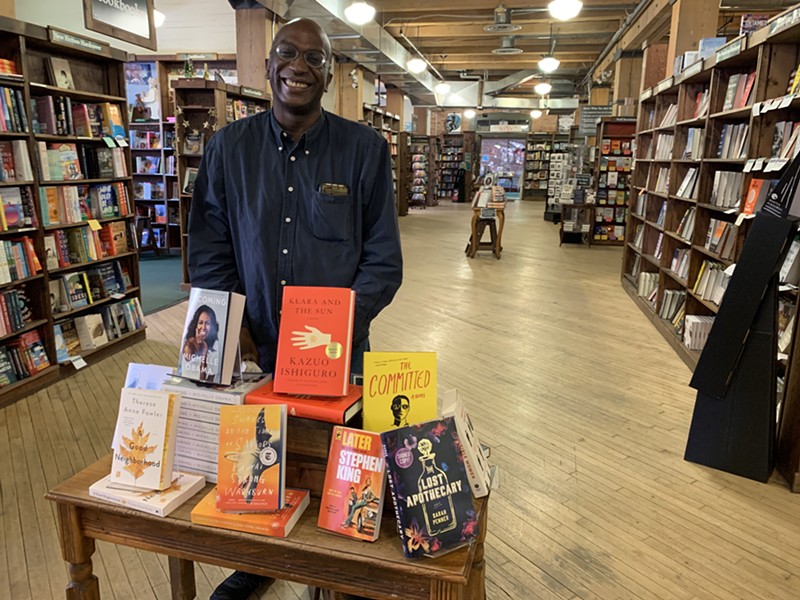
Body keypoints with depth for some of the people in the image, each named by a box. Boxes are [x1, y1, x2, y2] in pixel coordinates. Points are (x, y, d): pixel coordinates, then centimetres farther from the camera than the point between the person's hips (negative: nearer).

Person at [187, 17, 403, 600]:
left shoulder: (365, 149, -6)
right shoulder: (228, 148, 0)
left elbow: (384, 260, -7)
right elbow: (208, 250, 3)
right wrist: (232, 327, -7)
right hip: (254, 351, 2)